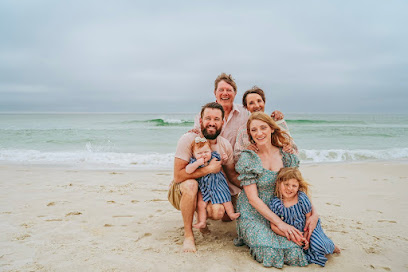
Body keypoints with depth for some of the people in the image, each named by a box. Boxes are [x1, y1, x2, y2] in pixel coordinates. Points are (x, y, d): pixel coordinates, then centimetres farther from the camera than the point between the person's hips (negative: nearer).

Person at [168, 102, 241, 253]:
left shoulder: (225, 145, -5)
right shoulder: (188, 139, -21)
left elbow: (232, 175, 7)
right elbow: (178, 176, -27)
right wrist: (209, 169, -29)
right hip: (182, 191, -3)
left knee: (218, 211, -27)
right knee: (191, 184, -37)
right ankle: (188, 235, -19)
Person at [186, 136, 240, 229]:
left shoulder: (214, 156, -8)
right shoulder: (194, 161, -15)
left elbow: (220, 162, 14)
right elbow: (188, 171, -32)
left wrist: (224, 159, -9)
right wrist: (197, 163, -42)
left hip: (217, 183, 1)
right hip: (203, 188, -1)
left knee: (225, 197, 1)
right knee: (201, 204, -4)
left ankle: (231, 214, 21)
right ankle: (202, 222, 9)